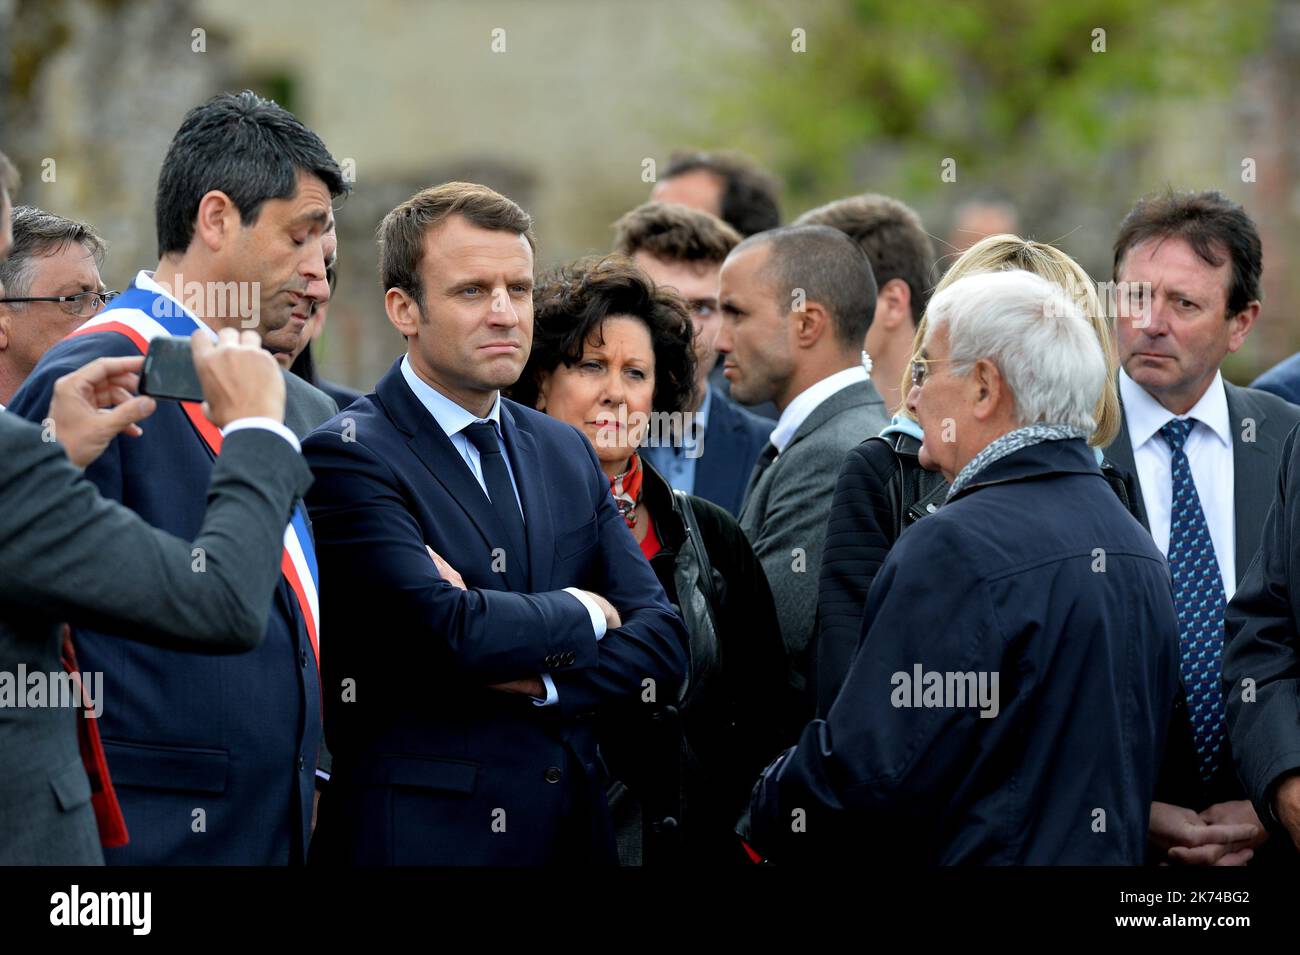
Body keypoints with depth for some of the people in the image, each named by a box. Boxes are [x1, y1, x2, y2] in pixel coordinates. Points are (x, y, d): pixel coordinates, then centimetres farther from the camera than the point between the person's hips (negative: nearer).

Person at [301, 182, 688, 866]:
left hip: (574, 833, 6)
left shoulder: (565, 452, 12)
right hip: (423, 836, -6)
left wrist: (532, 676, -12)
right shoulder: (347, 455, -9)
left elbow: (663, 648, 4)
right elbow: (447, 632, -22)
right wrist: (581, 613, -6)